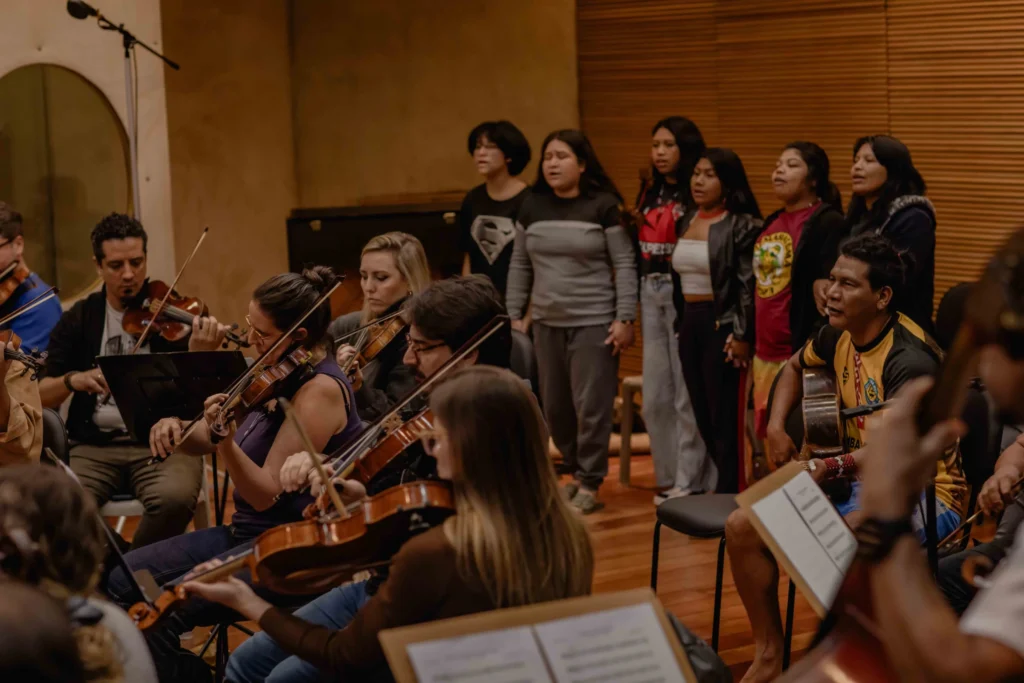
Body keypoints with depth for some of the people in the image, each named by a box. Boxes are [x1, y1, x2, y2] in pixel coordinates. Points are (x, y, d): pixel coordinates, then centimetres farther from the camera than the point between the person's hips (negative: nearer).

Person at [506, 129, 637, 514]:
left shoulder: (603, 206, -7)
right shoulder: (532, 207, 5)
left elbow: (625, 265, -6)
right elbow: (519, 266, 12)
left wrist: (625, 318, -11)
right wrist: (515, 315, 9)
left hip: (594, 323, -5)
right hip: (547, 323, 5)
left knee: (591, 405, -4)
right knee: (554, 407, 9)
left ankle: (589, 484, 6)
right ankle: (577, 470, 26)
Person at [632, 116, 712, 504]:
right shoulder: (649, 194, 14)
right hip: (651, 296, 8)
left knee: (688, 395, -4)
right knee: (655, 396, 11)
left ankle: (690, 483, 3)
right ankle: (668, 477, 21)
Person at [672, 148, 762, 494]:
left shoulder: (742, 226, -9)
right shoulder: (686, 222, 13)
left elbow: (748, 286, -14)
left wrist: (741, 336, -18)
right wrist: (679, 323, 14)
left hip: (722, 324, -7)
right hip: (689, 323, 7)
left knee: (723, 417, -4)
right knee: (701, 414, 9)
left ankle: (727, 495, 1)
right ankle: (708, 485, 16)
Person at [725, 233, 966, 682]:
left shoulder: (909, 359, -23)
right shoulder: (840, 336, 3)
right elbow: (794, 368, 25)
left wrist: (829, 469, -41)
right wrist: (776, 428, 11)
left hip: (923, 490, -8)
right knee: (743, 526, -5)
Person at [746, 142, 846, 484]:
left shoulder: (827, 223, -8)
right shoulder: (772, 224, 17)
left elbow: (827, 293, -15)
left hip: (799, 356, -8)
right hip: (764, 356, 8)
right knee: (760, 450, 11)